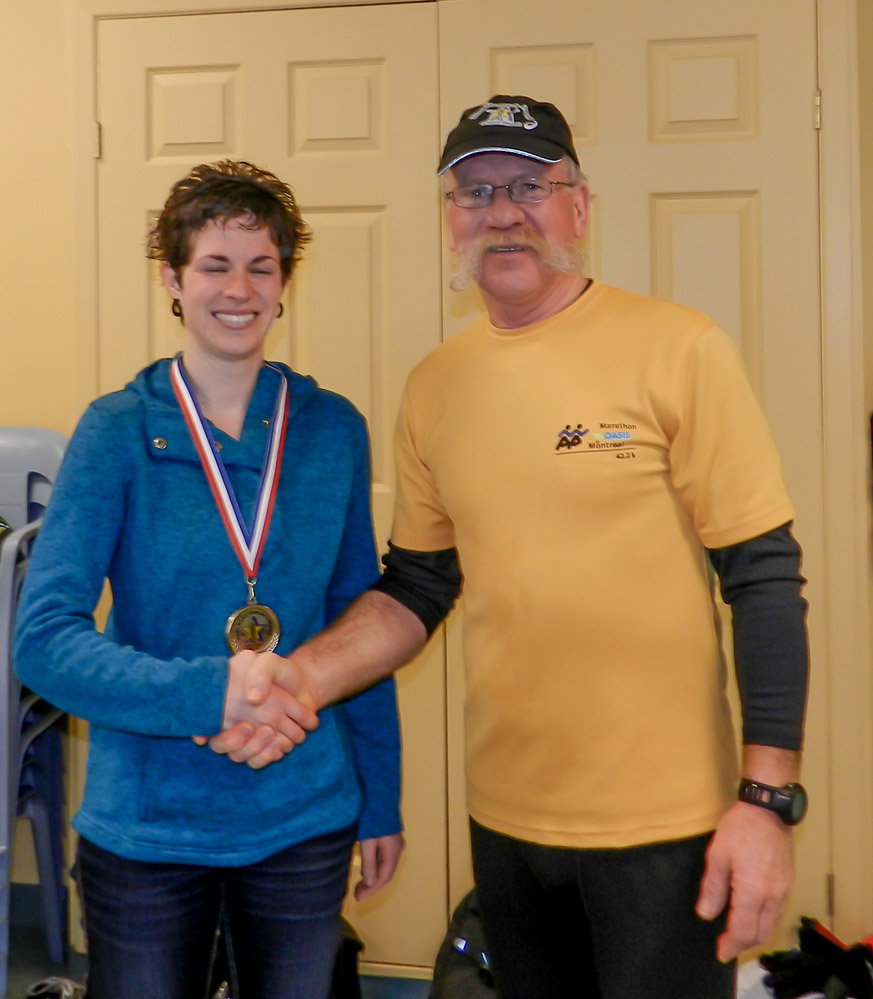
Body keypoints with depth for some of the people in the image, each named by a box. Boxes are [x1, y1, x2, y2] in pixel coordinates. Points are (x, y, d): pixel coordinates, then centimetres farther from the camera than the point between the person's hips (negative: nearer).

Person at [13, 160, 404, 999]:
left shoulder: (333, 430, 1)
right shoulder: (119, 431, -7)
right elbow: (43, 639, -13)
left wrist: (382, 799, 9)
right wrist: (204, 692, -27)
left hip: (305, 821, 2)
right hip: (144, 826, -2)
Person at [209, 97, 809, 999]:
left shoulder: (676, 349, -11)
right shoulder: (434, 387, 3)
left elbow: (765, 580, -10)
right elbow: (418, 588, 9)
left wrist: (768, 800, -14)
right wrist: (307, 675, -8)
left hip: (663, 824, -4)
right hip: (506, 821, 5)